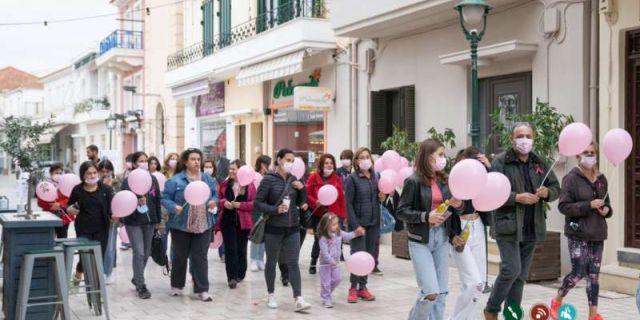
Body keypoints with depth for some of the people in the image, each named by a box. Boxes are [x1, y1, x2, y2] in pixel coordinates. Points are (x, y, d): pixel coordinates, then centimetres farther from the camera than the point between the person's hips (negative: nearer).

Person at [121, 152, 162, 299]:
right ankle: (140, 285, 2)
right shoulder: (128, 181, -6)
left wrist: (158, 220, 8)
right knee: (139, 253, -8)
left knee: (146, 253, 12)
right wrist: (136, 200, -33)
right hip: (133, 222, -4)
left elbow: (157, 200, 9)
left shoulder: (153, 179, 6)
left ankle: (137, 278, 34)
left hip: (149, 221, 4)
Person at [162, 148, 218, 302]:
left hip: (203, 225, 2)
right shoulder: (176, 180, -7)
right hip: (181, 225, -2)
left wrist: (213, 202, -5)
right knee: (181, 256, 11)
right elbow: (165, 198, -6)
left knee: (200, 257, 2)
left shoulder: (208, 179, 7)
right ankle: (176, 285, 30)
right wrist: (174, 207, -23)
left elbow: (215, 195, 16)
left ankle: (202, 290, 5)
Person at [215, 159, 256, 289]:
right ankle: (232, 277, -7)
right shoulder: (225, 184, 6)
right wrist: (223, 203, -11)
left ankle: (240, 274, 25)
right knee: (230, 249, -5)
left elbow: (254, 203, -6)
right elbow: (218, 199, 11)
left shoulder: (249, 185, -3)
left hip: (243, 221, -1)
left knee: (241, 249, 11)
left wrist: (240, 205, -17)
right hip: (228, 221, 1)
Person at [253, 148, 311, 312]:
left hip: (293, 228, 4)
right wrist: (275, 210, -23)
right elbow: (257, 203, -11)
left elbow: (301, 203, 12)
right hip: (273, 229, -4)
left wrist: (302, 189, -5)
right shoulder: (268, 179, -9)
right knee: (271, 262, 11)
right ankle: (271, 295, 26)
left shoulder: (293, 179, 6)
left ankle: (298, 299, -5)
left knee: (293, 263, -1)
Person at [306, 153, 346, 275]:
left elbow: (341, 198, 1)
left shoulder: (336, 179, 2)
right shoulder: (313, 177, -2)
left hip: (333, 215, 1)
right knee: (318, 240, 4)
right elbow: (307, 194, -4)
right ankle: (313, 264, 24)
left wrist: (343, 215, -2)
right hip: (317, 215, -1)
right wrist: (315, 202, -22)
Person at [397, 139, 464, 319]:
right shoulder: (414, 181, -9)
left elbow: (451, 210, 15)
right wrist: (426, 216, -21)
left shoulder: (444, 180, 6)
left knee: (441, 292, 6)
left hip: (442, 240, 6)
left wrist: (456, 205, -7)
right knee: (430, 292, -10)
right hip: (420, 241, -5)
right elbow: (401, 211, -10)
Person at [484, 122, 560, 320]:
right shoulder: (501, 162, -6)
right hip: (508, 226, -6)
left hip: (531, 228, 6)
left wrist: (547, 192, -5)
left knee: (521, 274, 9)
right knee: (512, 269, -12)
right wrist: (517, 197, -21)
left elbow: (556, 188, 17)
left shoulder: (539, 163, 11)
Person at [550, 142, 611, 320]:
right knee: (578, 272, -8)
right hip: (578, 234, -6)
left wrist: (607, 209, 1)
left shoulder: (601, 179, 11)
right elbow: (563, 206, -13)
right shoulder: (571, 178, -8)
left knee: (593, 274, 6)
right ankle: (557, 301, 16)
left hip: (597, 233, 6)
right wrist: (589, 205, -20)